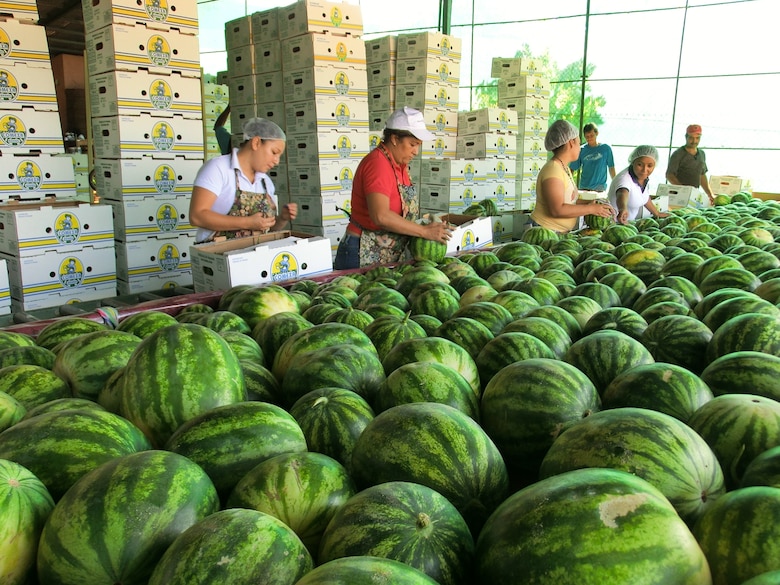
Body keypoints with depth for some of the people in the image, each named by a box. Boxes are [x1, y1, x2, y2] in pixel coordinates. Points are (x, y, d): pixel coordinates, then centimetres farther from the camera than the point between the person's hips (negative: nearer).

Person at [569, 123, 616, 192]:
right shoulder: (582, 150, 2)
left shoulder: (606, 148, 0)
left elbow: (611, 168, 4)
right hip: (584, 188, 1)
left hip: (600, 188, -1)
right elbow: (572, 168, 2)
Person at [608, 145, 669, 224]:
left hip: (630, 221, 10)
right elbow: (622, 194, -48)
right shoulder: (624, 178, -26)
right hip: (615, 223, -10)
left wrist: (657, 214, 28)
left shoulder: (644, 177, -1)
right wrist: (623, 209, -68)